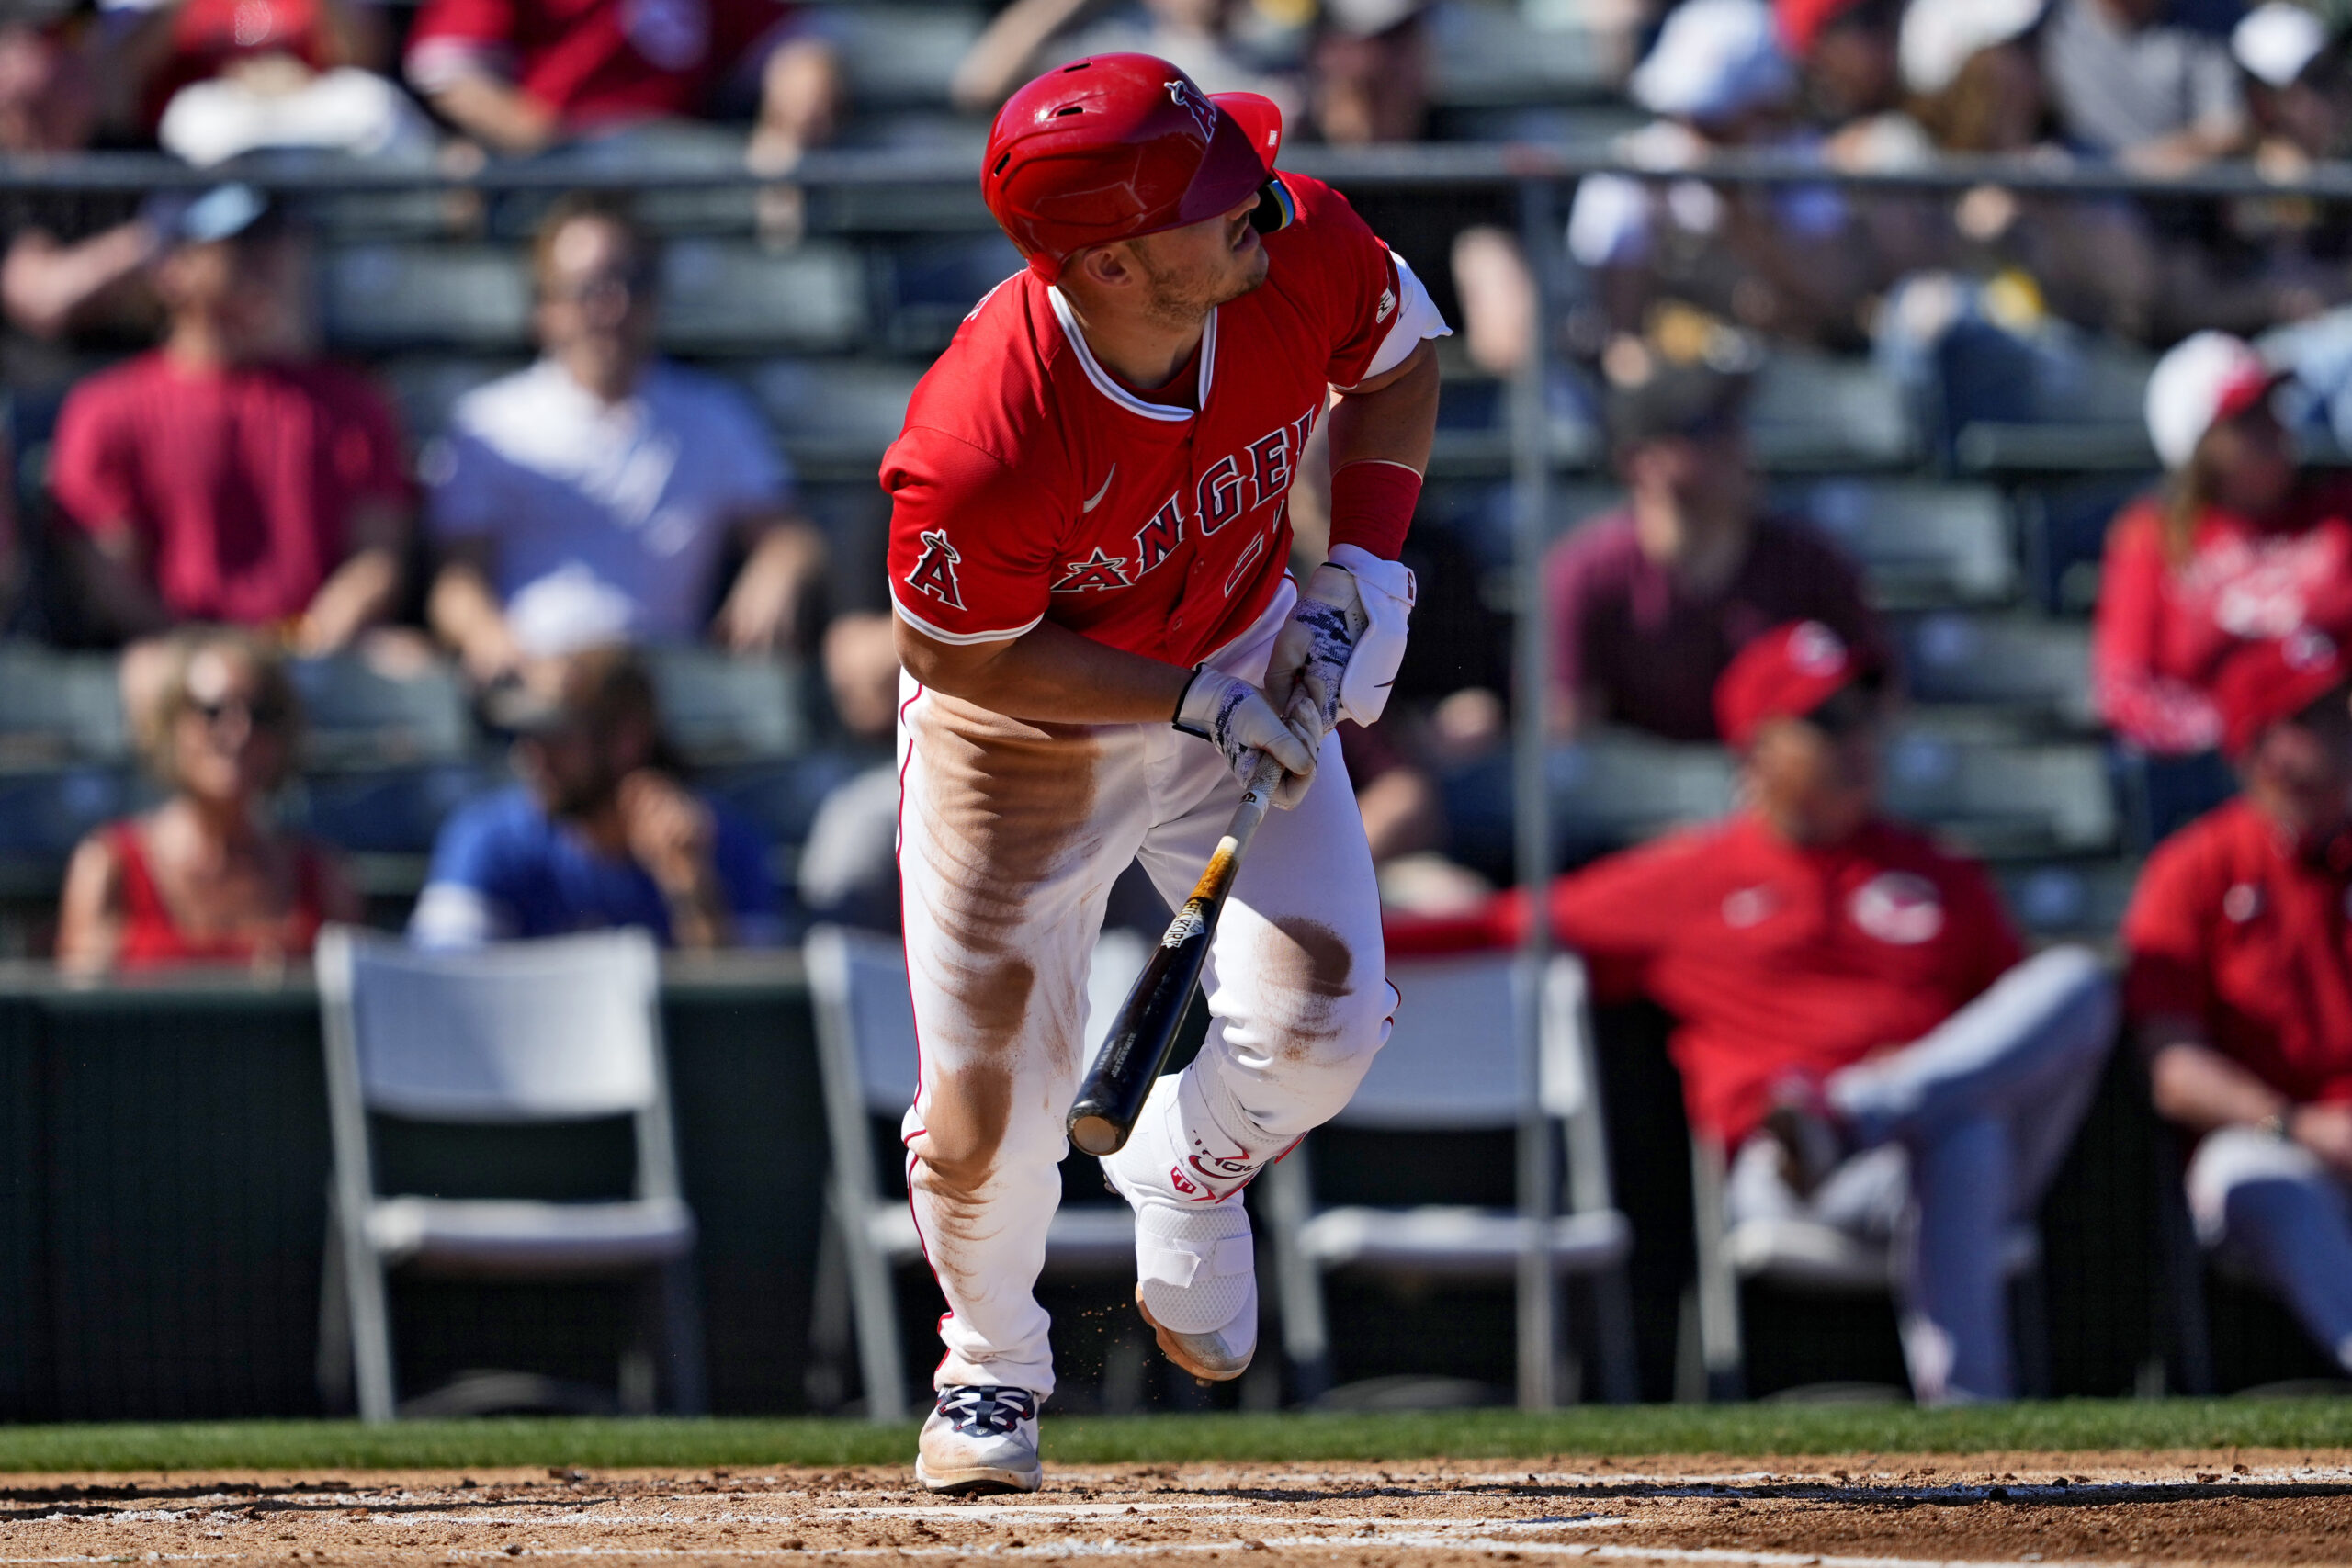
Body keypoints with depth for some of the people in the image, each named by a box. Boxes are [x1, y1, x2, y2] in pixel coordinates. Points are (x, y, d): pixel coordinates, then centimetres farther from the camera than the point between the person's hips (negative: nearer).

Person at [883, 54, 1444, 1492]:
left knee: (1319, 1016, -12)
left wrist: (1363, 569, -13)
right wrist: (1195, 700, -25)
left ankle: (1188, 1175, 25)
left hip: (1243, 666, 4)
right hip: (1020, 721, -3)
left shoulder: (1303, 254, -27)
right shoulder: (983, 442, -39)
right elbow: (964, 655, -22)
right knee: (993, 1105, -1)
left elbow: (1399, 355, -3)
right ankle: (993, 1364, 32)